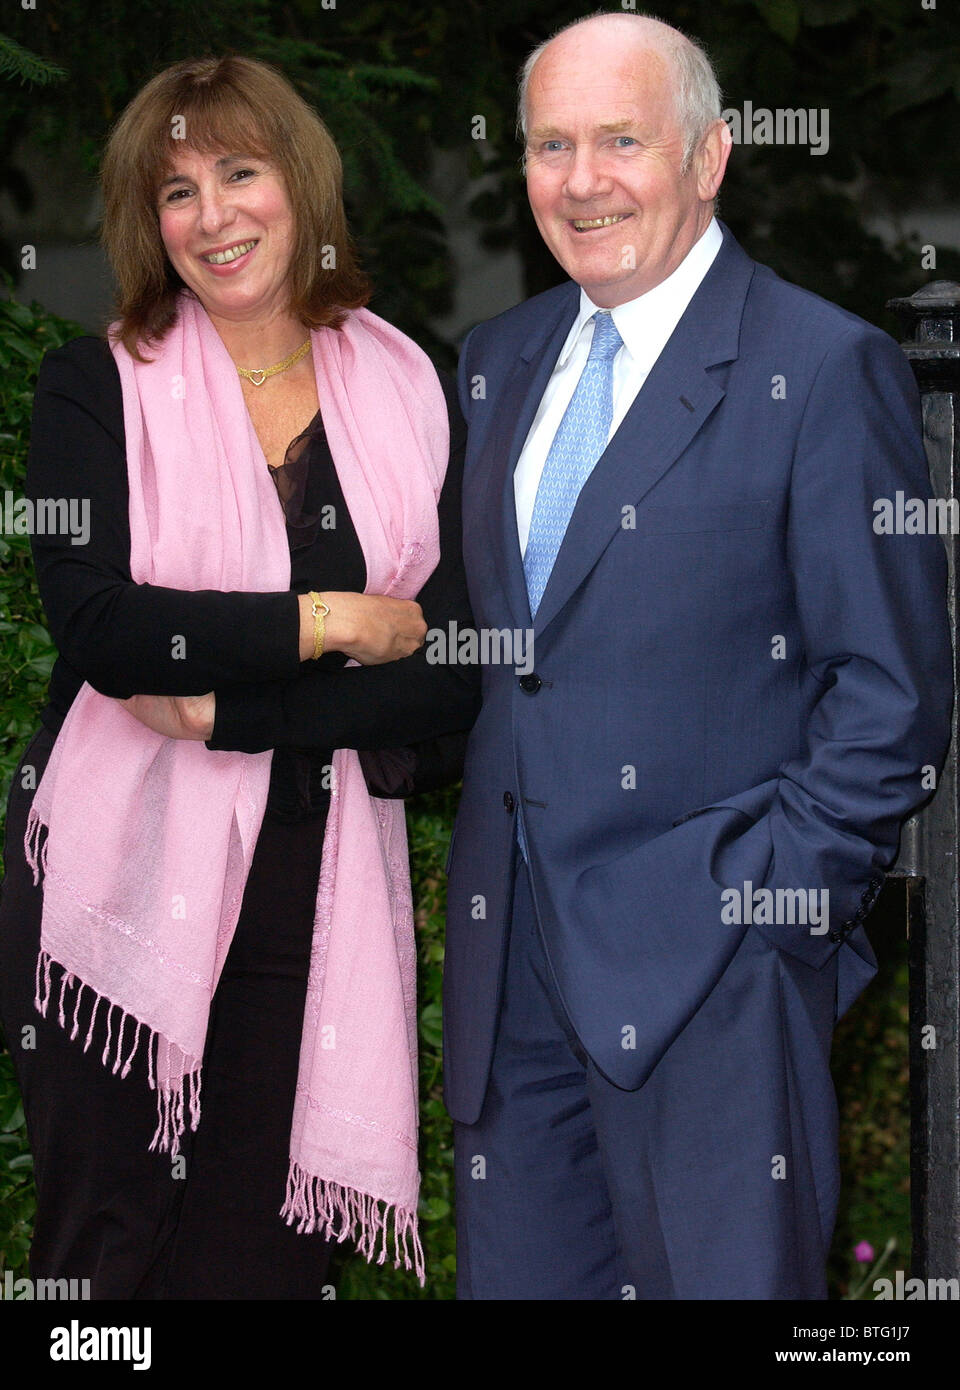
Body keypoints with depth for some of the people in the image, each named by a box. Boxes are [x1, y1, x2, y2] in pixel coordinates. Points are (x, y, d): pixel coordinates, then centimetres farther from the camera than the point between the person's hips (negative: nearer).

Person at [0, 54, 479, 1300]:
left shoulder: (408, 393, 6)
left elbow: (454, 674, -3)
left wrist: (231, 706, -13)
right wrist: (336, 623, -11)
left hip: (316, 901, 2)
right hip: (127, 880, -1)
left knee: (266, 1254, 4)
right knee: (105, 1249, 4)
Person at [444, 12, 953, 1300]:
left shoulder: (825, 369, -8)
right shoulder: (498, 360, 13)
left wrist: (773, 894, -14)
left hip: (708, 953, -6)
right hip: (511, 947, 6)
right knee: (516, 1273, 11)